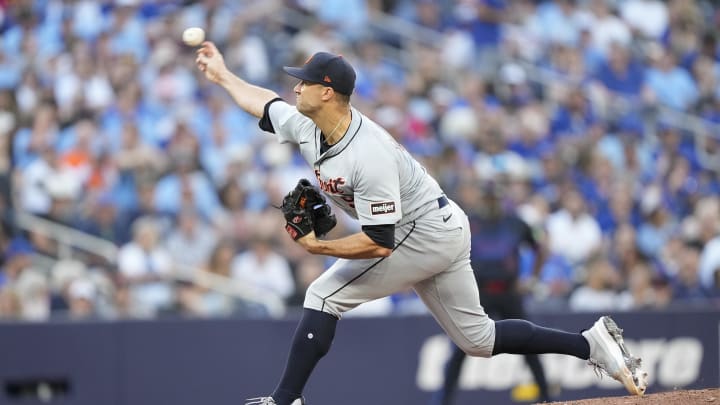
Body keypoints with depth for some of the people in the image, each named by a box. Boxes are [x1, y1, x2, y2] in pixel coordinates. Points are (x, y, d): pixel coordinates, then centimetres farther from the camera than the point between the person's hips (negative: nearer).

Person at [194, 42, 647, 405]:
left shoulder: (368, 157, -32)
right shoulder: (307, 125, -6)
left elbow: (379, 243, -32)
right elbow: (267, 104, 18)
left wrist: (318, 247, -27)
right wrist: (222, 75, 24)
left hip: (424, 234, -10)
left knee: (326, 295, -11)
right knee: (478, 337, 13)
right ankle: (592, 343, 12)